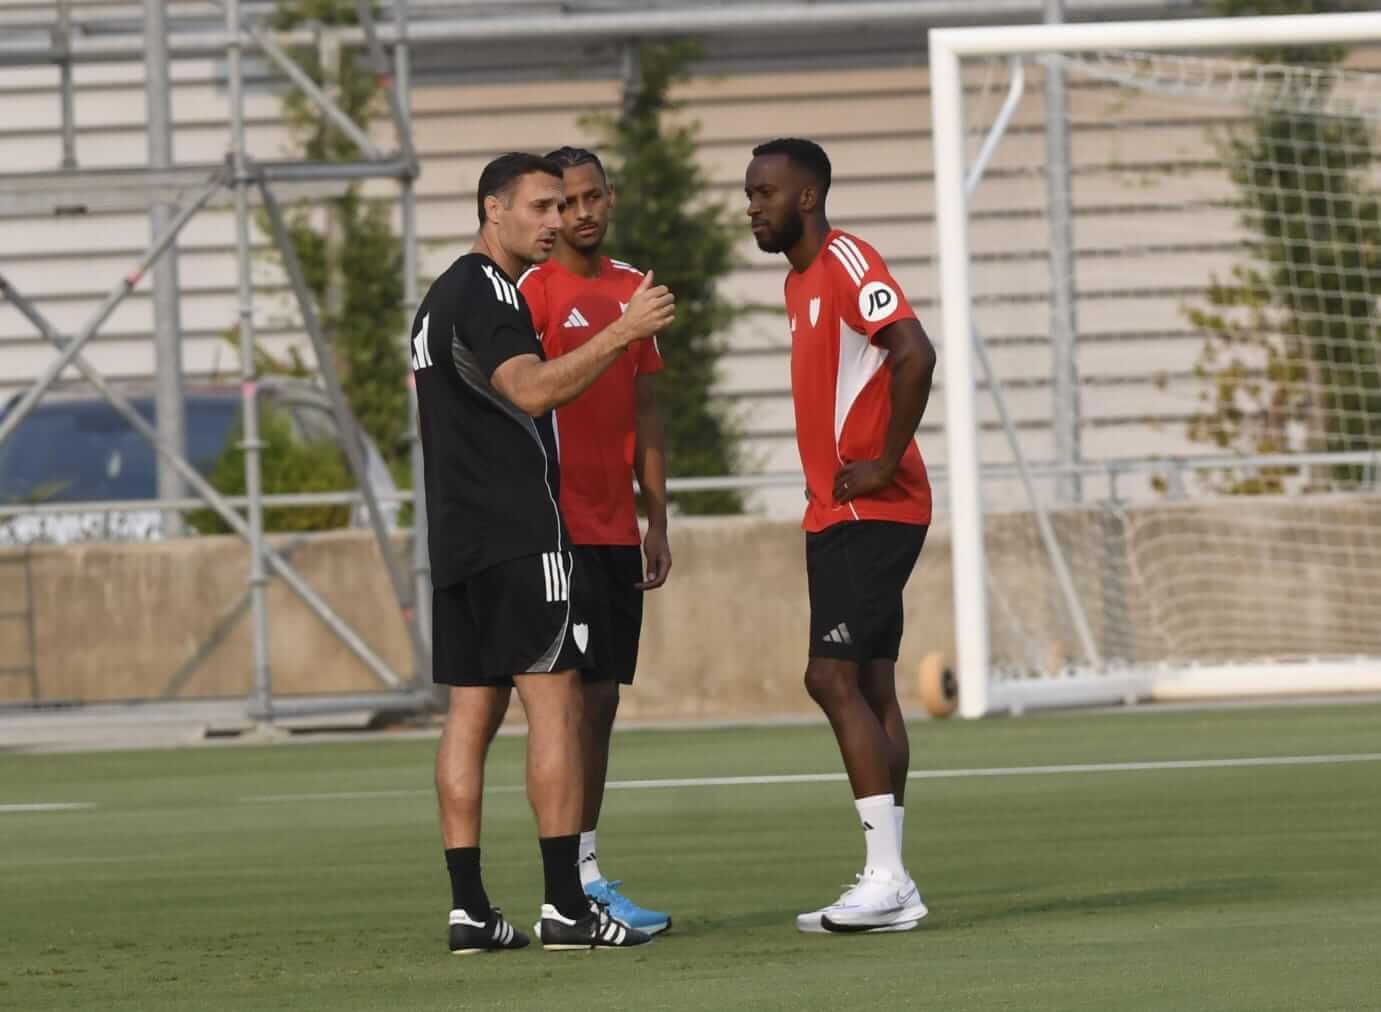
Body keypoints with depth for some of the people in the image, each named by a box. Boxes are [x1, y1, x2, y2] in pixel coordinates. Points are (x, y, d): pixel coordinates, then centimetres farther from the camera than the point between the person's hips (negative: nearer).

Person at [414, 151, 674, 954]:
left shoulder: (443, 297, 21)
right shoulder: (486, 295, -11)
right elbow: (532, 390, -25)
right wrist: (624, 332, -26)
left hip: (458, 540, 10)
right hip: (520, 534, -10)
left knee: (472, 713, 6)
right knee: (555, 704, -8)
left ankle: (469, 909, 3)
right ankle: (566, 907, -12)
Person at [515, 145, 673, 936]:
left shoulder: (632, 288, 14)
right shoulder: (533, 291, -8)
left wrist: (657, 520, 15)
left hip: (616, 530, 7)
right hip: (561, 529, -7)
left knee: (603, 699, 8)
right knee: (576, 697, -11)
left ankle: (583, 882, 11)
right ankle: (581, 880, -12)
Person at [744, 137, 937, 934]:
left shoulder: (846, 263, -13)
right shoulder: (800, 281, 17)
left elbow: (914, 353, -25)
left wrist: (886, 463, -21)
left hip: (871, 511, -10)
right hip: (837, 515, 10)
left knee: (834, 676, -14)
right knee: (867, 685, 8)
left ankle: (887, 878, -14)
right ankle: (889, 884, 9)